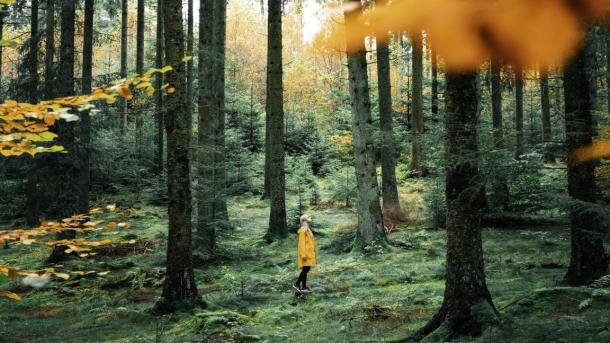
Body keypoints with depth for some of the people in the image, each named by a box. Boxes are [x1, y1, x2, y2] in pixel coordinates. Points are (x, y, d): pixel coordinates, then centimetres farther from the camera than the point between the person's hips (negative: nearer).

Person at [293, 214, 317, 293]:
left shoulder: (307, 230, 17)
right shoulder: (303, 230, -13)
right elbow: (301, 243, -18)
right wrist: (303, 254, -22)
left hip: (309, 253, 10)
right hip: (305, 253, -10)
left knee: (306, 270, 8)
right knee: (306, 269, -11)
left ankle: (304, 287, 10)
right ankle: (297, 284, -4)